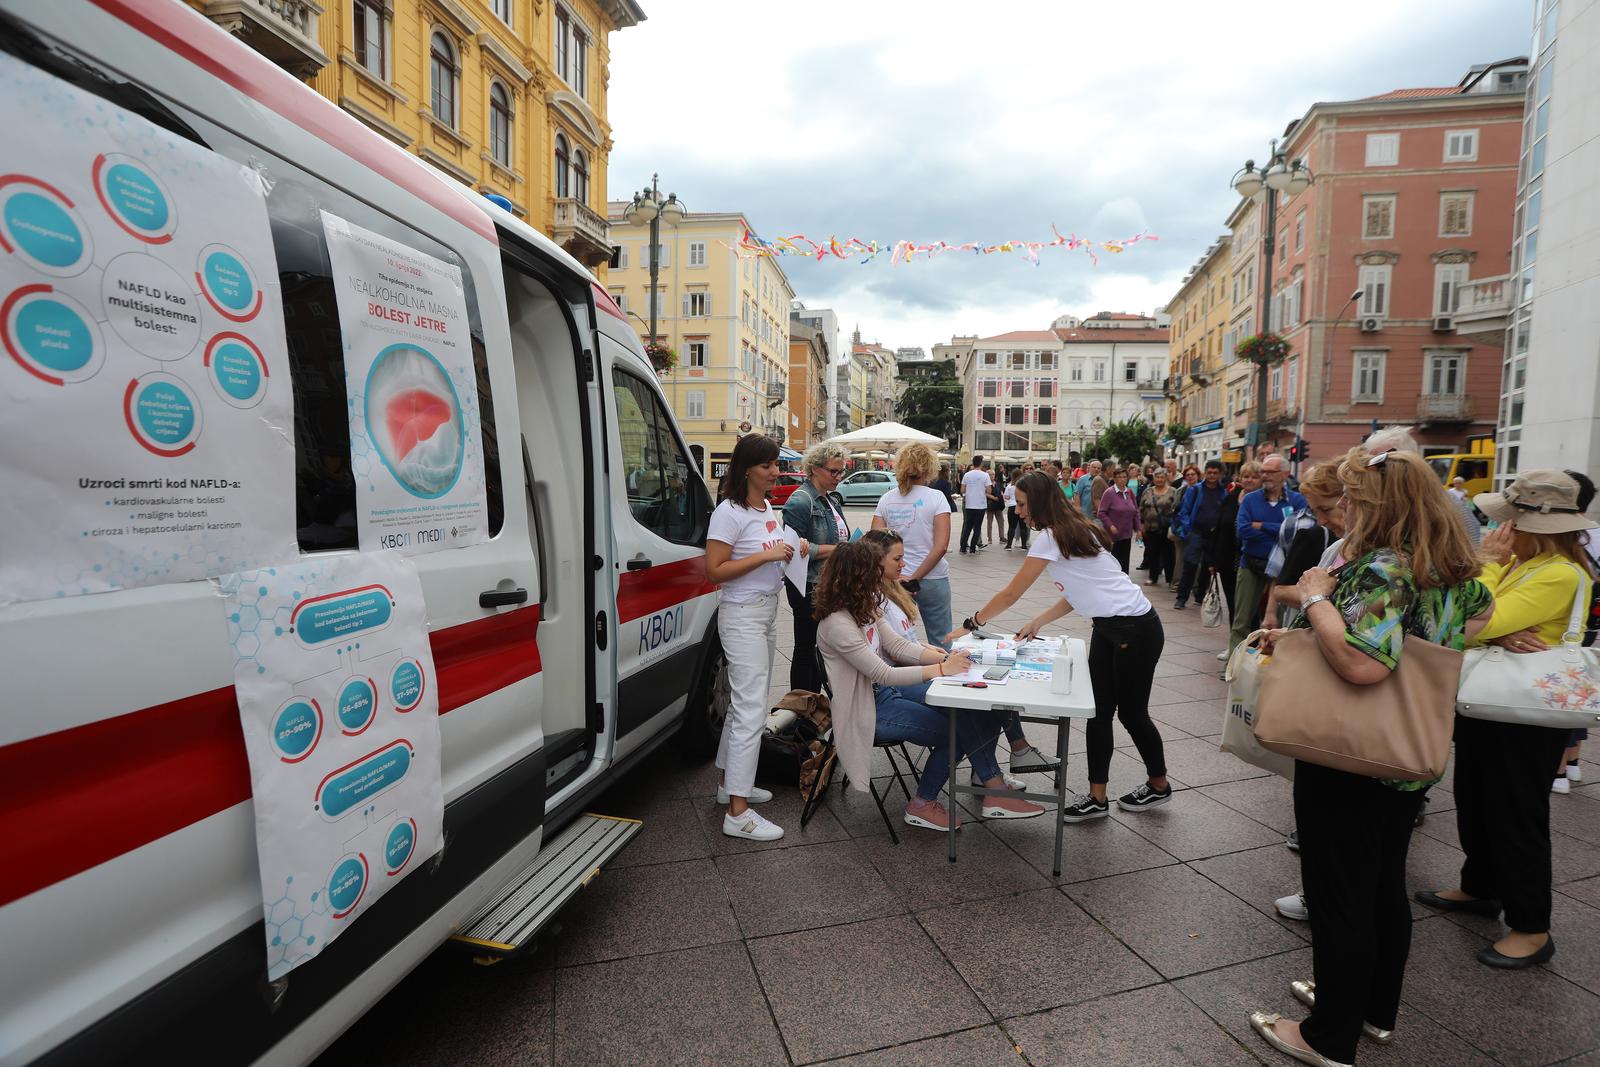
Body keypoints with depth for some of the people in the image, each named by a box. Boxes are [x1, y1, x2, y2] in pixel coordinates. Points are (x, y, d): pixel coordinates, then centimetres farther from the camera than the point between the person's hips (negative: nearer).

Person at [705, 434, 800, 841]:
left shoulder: (767, 507, 12)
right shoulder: (730, 512, -16)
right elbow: (714, 570, -19)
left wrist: (793, 548, 5)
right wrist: (766, 555, -23)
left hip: (767, 612, 9)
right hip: (742, 616, -9)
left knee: (745, 703, 17)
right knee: (752, 710, -11)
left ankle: (729, 783, 32)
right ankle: (738, 813, -5)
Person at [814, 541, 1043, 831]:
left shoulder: (864, 607, 1)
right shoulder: (836, 623, -26)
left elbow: (898, 646, 2)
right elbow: (883, 675, -27)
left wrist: (945, 657, -11)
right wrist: (941, 669, -27)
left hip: (888, 690, 8)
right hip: (869, 708, -8)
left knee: (971, 712, -6)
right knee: (957, 730, -10)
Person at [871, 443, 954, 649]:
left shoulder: (886, 500, 2)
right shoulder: (936, 497, -7)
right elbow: (941, 546, -15)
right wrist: (914, 578, -12)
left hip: (895, 578, 3)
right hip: (932, 579, -3)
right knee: (940, 642, 11)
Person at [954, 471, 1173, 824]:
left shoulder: (1051, 537, -20)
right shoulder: (1069, 530, 8)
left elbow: (1010, 594, -15)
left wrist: (970, 623, -5)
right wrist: (1038, 623, 6)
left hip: (1136, 630, -9)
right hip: (1109, 628, 9)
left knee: (1131, 712, 8)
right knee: (1099, 711, 8)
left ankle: (1159, 785, 32)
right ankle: (1097, 798, 14)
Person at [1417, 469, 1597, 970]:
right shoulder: (1518, 561, 5)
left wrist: (1488, 563, -20)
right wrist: (1499, 635, -21)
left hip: (1525, 718, -9)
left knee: (1516, 816, 3)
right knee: (1473, 801, 21)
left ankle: (1532, 928, 19)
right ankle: (1480, 887, 39)